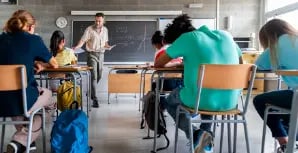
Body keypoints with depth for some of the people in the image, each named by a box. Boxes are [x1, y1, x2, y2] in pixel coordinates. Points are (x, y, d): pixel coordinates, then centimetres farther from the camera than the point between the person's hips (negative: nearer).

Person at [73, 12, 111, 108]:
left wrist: (107, 46, -2)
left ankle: (91, 92, 40)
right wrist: (77, 46, -34)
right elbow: (83, 40, -16)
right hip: (92, 54, -6)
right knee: (93, 76, -11)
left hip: (101, 54, 6)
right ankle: (95, 99, -12)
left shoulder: (105, 30, 9)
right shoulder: (89, 29, -9)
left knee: (99, 76, 15)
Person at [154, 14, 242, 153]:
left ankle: (196, 135, 1)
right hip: (230, 101, 6)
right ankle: (206, 139, 28)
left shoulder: (187, 37, -1)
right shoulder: (225, 35, 13)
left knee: (170, 101, 27)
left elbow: (157, 64, 7)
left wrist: (186, 62, 26)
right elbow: (239, 61, 29)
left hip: (201, 99, -5)